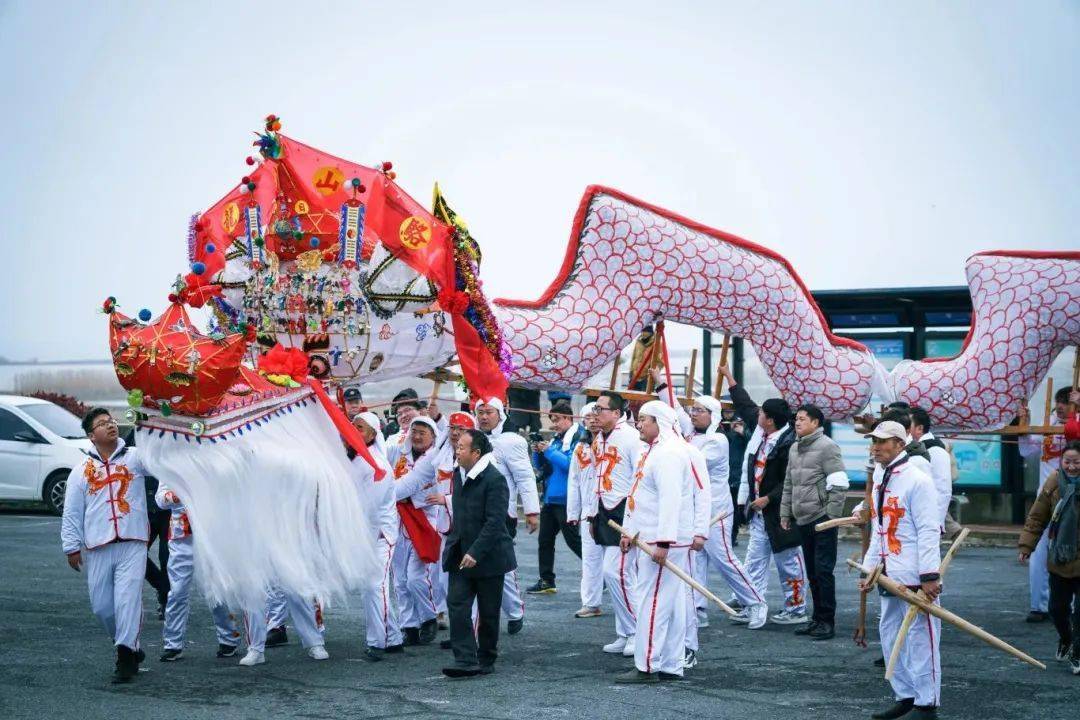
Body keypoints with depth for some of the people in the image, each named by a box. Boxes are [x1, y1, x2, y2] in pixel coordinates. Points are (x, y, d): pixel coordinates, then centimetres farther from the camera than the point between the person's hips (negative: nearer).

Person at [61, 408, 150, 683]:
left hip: (132, 544, -3)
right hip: (97, 549, 3)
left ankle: (125, 656, -10)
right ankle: (131, 648, 24)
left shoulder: (135, 458, 8)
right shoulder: (82, 471, 12)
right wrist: (72, 546, 5)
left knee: (128, 598, -14)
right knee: (102, 605, 5)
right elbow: (71, 513, 11)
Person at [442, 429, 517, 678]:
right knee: (457, 604, -7)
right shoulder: (458, 474, 9)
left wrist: (475, 553, -26)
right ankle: (466, 660, -9)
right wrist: (454, 542, 13)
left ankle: (486, 661, 18)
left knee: (488, 612, 5)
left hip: (488, 556, -7)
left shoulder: (494, 479, -17)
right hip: (460, 554, 7)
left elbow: (494, 522, -21)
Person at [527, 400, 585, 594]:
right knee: (545, 540, 10)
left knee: (573, 540, -3)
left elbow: (571, 464, -23)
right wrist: (537, 452, -1)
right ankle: (546, 580, 18)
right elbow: (540, 465, 19)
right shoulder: (556, 439, 15)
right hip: (550, 497, 9)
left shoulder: (578, 438, -12)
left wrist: (549, 451, -19)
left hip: (566, 500, -9)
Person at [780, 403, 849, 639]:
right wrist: (785, 513, 16)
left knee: (823, 571, -6)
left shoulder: (827, 447, -9)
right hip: (802, 520, 8)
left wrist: (831, 517, -16)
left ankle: (827, 622, -1)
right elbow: (789, 484, 22)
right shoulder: (794, 449, 15)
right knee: (812, 573, 12)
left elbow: (838, 485, -13)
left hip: (822, 521, -8)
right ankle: (818, 618, 20)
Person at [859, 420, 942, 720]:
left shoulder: (917, 479, -13)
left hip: (915, 576, -9)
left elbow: (928, 531, -17)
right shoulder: (880, 481, 14)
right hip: (890, 576, 9)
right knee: (891, 634, 14)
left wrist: (929, 576, -20)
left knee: (920, 637, -3)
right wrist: (869, 569, 17)